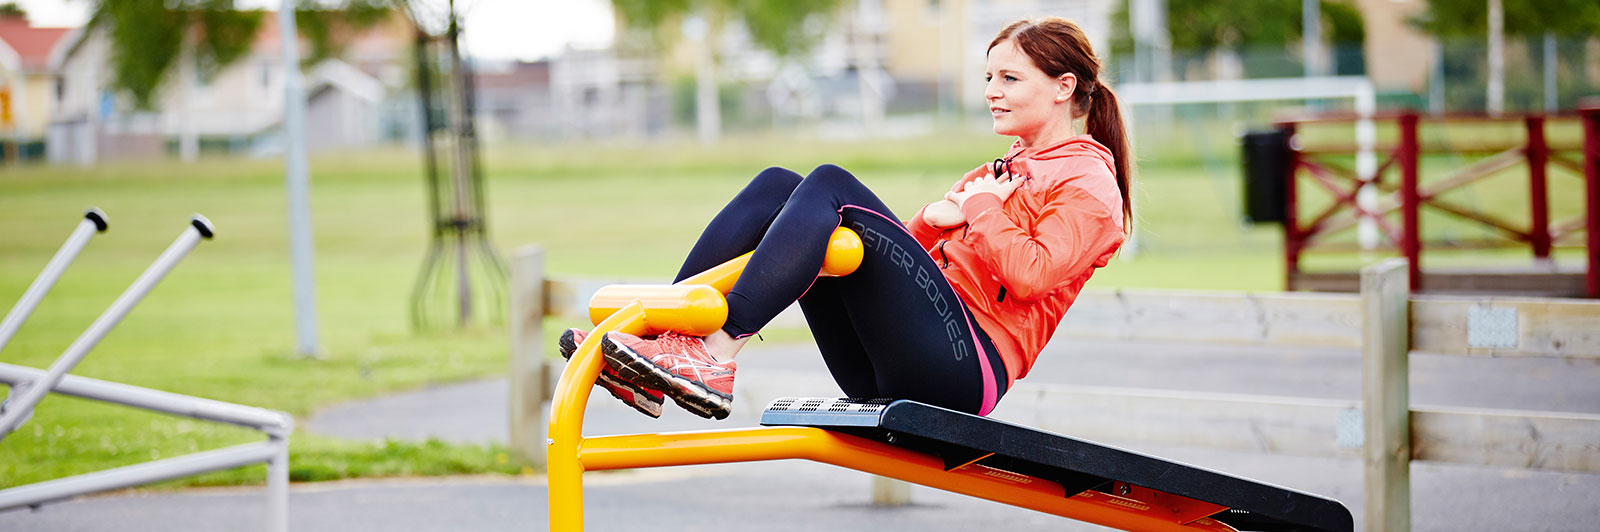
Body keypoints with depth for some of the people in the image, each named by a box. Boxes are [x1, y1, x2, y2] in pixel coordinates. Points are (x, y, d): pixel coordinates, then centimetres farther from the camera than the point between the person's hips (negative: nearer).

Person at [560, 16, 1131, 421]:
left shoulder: (1088, 180, 5)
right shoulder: (1008, 169, 32)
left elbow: (1034, 274, -13)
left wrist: (977, 209, -3)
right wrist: (934, 218, 7)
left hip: (967, 365, -9)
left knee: (832, 184, -22)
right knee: (777, 185, -3)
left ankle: (718, 355, -36)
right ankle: (654, 346, -18)